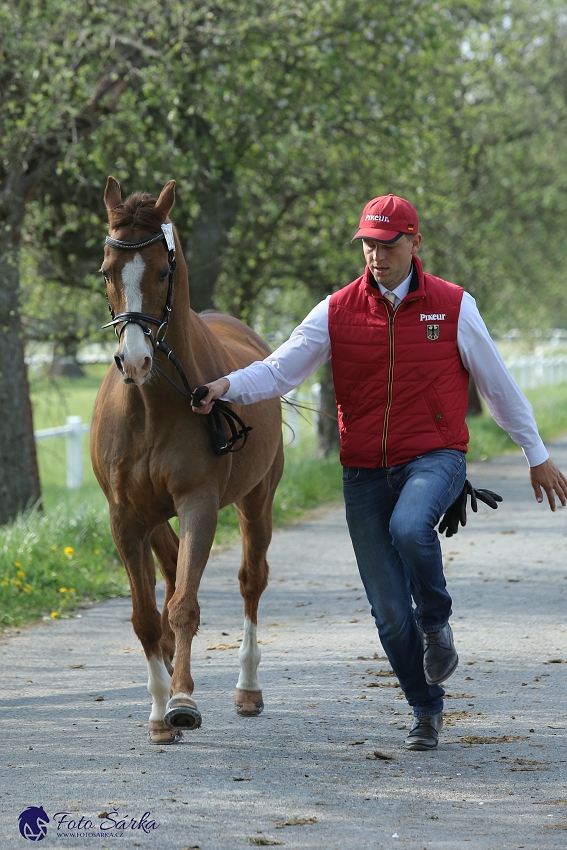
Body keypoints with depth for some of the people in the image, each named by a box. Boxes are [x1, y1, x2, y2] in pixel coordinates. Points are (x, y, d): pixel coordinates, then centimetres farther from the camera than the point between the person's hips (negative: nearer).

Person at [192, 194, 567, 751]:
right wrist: (228, 387, -25)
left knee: (408, 527, -36)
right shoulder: (336, 312, 2)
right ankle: (426, 710, 22)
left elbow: (497, 386, 8)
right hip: (365, 472, 2)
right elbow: (280, 370, -6)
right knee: (390, 612, 1)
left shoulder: (453, 306, 0)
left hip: (435, 457, -2)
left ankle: (436, 622, -6)